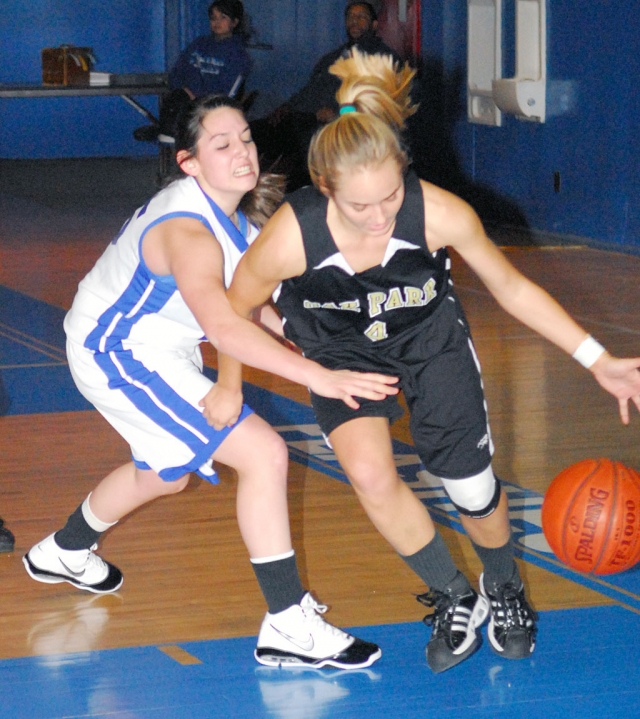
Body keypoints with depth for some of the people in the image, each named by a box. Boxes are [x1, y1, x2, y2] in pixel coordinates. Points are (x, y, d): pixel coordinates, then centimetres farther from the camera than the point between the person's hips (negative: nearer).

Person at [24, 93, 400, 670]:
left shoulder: (237, 210, -4)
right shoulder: (187, 231, -33)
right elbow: (222, 325, -49)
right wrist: (317, 376, -58)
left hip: (159, 347, 10)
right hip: (118, 353, -10)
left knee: (165, 473, 33)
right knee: (264, 454, -20)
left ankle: (64, 552, 58)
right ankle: (289, 627, -18)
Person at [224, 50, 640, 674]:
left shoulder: (440, 214, -34)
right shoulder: (290, 238, -36)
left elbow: (512, 288, -16)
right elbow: (235, 311, -14)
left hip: (430, 341, 1)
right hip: (342, 353, 0)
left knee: (471, 488, 1)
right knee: (370, 475, -23)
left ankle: (504, 590, 37)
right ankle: (455, 600, 3)